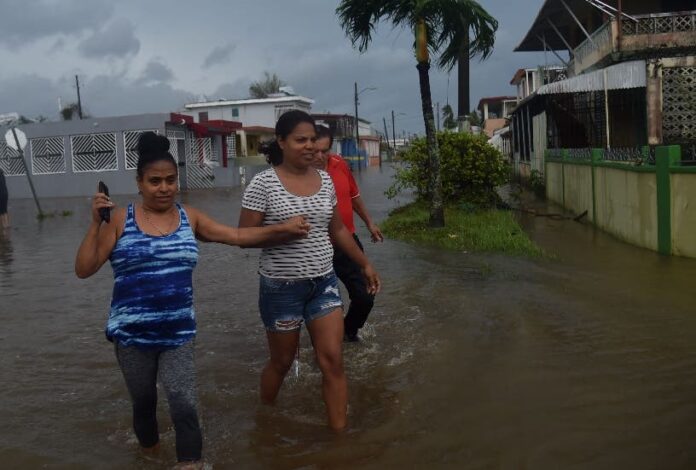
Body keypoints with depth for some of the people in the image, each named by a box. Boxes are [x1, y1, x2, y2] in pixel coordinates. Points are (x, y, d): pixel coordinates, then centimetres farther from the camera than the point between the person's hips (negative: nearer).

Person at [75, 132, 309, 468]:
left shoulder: (189, 218, 2)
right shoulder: (120, 219, -5)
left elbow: (238, 236, 0)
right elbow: (84, 269, -6)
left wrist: (283, 228, -9)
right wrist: (96, 223, -16)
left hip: (178, 333, 1)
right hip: (132, 334, -1)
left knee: (184, 406, -6)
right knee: (143, 403, 18)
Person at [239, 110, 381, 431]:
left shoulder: (325, 180, 4)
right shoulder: (263, 183, -12)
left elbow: (337, 229, 16)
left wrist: (365, 264, 16)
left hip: (323, 282, 4)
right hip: (281, 287, -4)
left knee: (333, 360, -2)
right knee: (282, 362, 13)